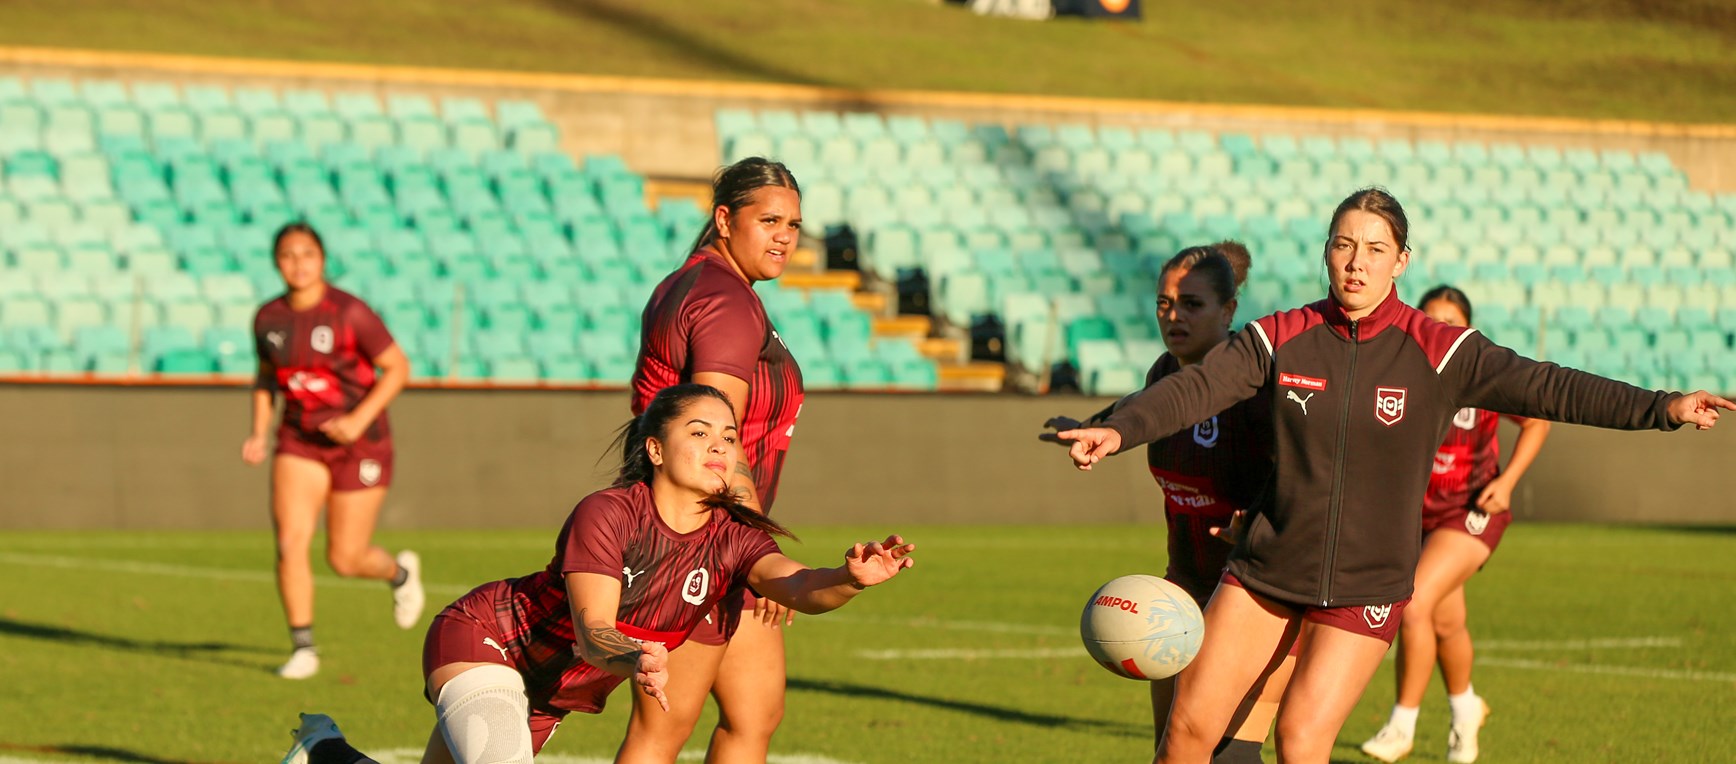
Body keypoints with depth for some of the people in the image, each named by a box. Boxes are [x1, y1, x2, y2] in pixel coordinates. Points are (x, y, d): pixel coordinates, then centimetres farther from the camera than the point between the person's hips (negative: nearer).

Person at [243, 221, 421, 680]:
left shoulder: (349, 312, -16)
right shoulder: (268, 319, -1)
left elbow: (398, 367, -9)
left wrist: (359, 419, -19)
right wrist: (259, 434, 3)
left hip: (360, 445, -3)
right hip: (300, 442, 3)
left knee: (345, 561, 2)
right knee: (290, 543, -16)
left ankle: (399, 572, 37)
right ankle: (303, 648, -4)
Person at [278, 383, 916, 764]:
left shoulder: (733, 538, -13)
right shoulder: (606, 514, -27)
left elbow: (796, 586, -32)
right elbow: (592, 630, -36)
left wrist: (849, 580, -55)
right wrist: (633, 663, -59)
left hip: (550, 691, 6)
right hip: (485, 639, -6)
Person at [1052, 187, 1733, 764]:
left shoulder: (1438, 351, -7)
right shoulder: (1281, 339, -2)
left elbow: (1546, 389, -12)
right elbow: (1195, 388, -9)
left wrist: (1662, 408, -22)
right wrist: (1118, 430, -27)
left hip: (1366, 586, -2)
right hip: (1265, 571, 2)